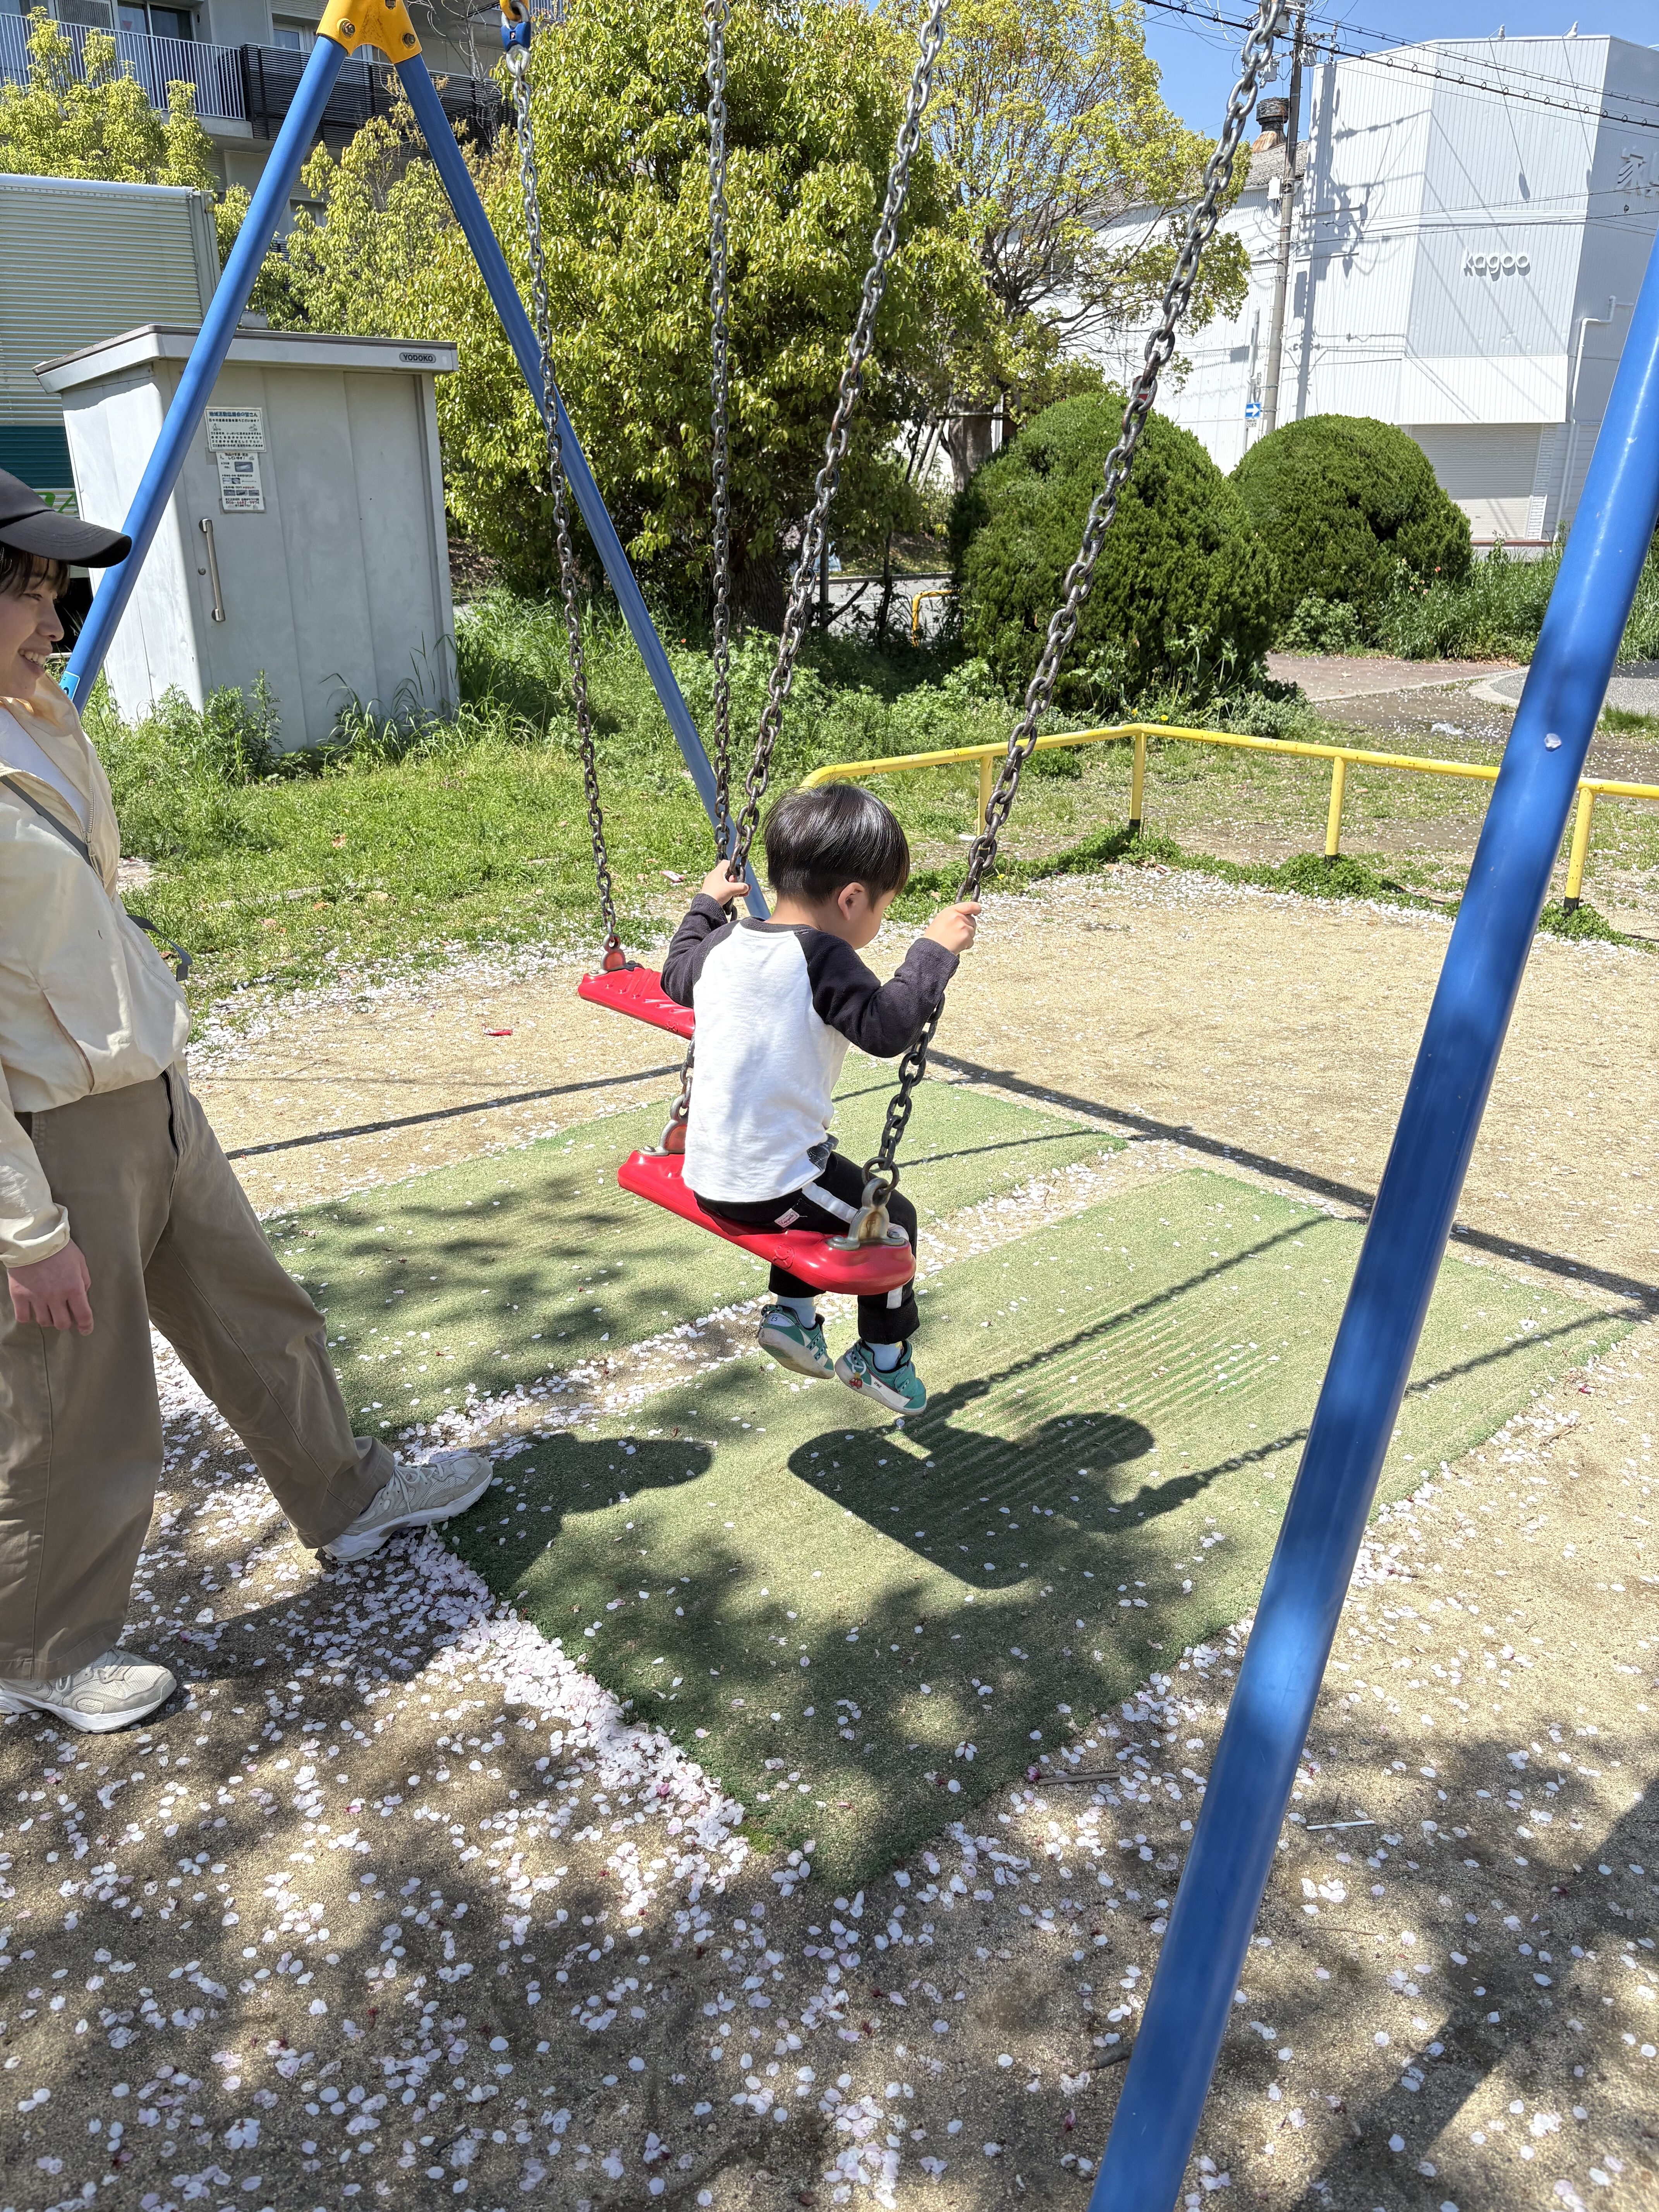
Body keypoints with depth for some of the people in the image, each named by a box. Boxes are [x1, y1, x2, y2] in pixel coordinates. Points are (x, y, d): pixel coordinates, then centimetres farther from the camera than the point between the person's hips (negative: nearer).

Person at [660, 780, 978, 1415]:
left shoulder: (724, 943, 5)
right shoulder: (822, 959, -17)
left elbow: (677, 974, 26)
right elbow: (888, 1028, -26)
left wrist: (707, 903, 38)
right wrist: (934, 950, -18)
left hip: (708, 1178, 8)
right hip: (774, 1188, -8)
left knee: (823, 1195, 35)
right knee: (892, 1219, 14)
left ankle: (792, 1314, 38)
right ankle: (882, 1359, 30)